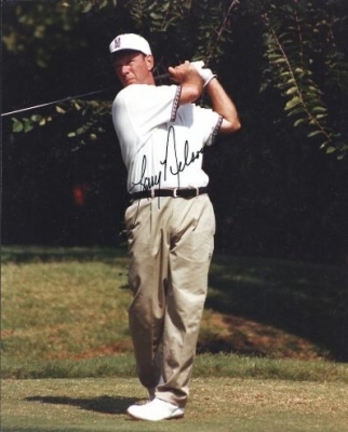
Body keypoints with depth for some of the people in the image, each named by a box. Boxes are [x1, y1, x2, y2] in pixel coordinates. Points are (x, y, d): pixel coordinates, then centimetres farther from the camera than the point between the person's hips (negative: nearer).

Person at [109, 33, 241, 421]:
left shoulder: (189, 112, 26)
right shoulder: (128, 100, 7)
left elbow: (231, 122, 26)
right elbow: (188, 91, 4)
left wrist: (206, 74, 30)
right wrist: (193, 73, 27)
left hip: (193, 209, 3)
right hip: (147, 210, -3)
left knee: (185, 303, -8)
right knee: (144, 305, -5)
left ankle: (171, 395, -11)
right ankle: (154, 385, 9)